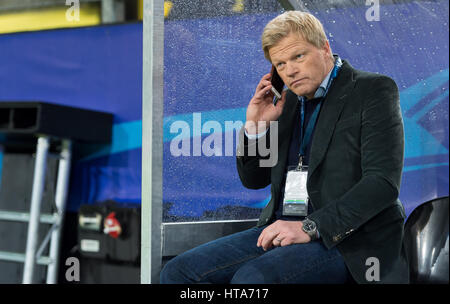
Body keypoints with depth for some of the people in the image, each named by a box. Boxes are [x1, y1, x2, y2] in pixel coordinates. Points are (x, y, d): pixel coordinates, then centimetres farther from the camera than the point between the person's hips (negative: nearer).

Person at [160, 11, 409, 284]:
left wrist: (311, 227, -22)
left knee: (252, 278, -33)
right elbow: (254, 179, 21)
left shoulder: (373, 90, -3)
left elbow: (383, 182, -15)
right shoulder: (288, 100, 16)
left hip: (345, 238, -6)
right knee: (178, 271, -10)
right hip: (283, 229, 7)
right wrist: (255, 126, 2)